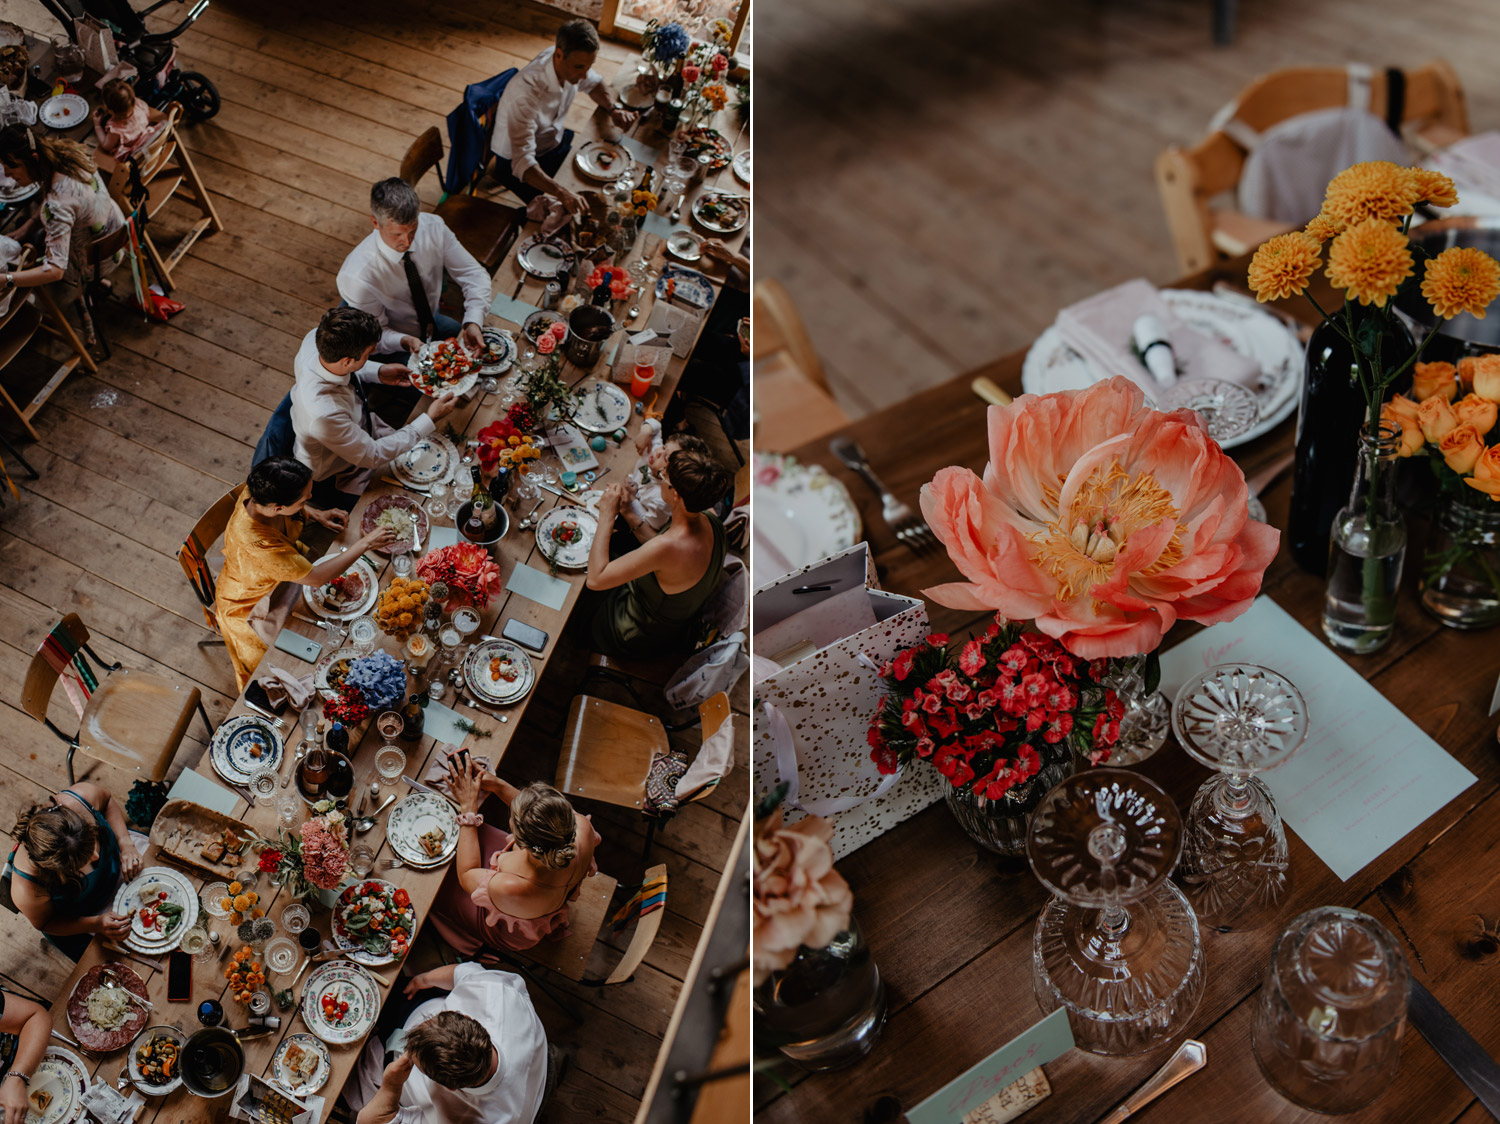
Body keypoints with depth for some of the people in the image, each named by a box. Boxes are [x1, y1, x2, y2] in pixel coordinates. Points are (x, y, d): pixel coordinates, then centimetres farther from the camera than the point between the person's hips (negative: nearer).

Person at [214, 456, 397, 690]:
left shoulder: (258, 493, -26)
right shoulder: (258, 547, -46)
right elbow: (316, 577, -35)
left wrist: (316, 514, -13)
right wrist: (365, 543, -31)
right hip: (251, 607, -7)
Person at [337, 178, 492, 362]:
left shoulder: (433, 227, -22)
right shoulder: (356, 275, -33)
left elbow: (473, 274, -12)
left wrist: (473, 323, -30)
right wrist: (405, 341, -42)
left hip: (433, 321, 6)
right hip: (394, 347, -5)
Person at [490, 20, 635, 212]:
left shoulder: (572, 62, -17)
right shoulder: (526, 92, -40)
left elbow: (594, 83, 9)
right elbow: (522, 162, -46)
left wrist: (612, 110, -12)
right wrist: (562, 193, -61)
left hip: (554, 141, 7)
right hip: (517, 160, -7)